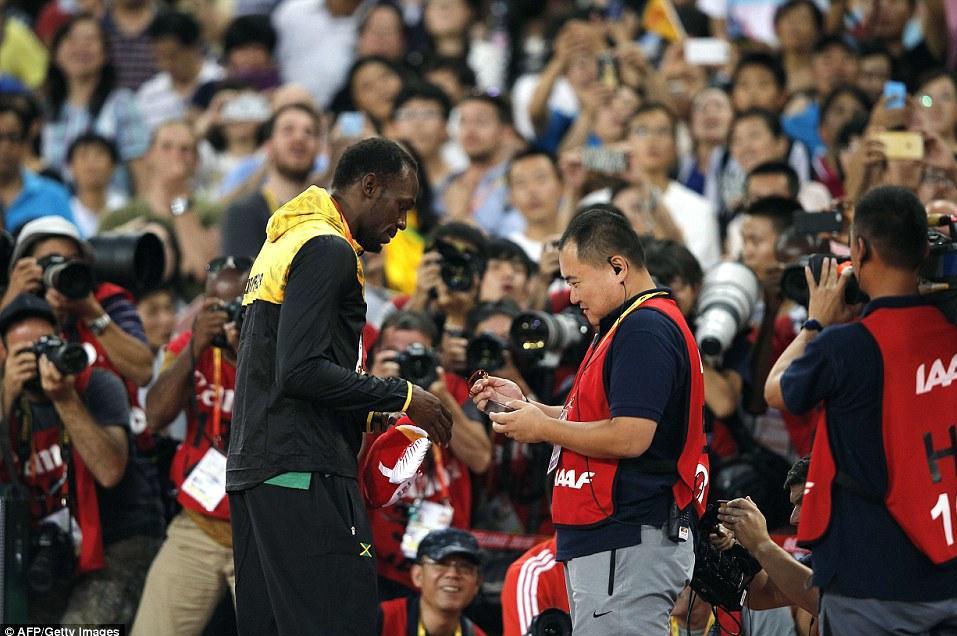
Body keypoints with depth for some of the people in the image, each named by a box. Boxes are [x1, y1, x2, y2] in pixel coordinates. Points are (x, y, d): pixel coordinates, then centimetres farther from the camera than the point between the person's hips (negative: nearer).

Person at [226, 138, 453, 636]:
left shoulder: (282, 244, 22)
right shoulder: (328, 250, -10)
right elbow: (302, 370, -19)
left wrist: (370, 416, 19)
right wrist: (401, 397, -11)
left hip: (251, 472, 10)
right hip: (305, 473, -10)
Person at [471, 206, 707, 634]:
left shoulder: (646, 330, -15)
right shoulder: (628, 326, 20)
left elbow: (630, 437, -23)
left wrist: (543, 428, -11)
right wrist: (524, 406, 16)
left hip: (629, 546, -11)